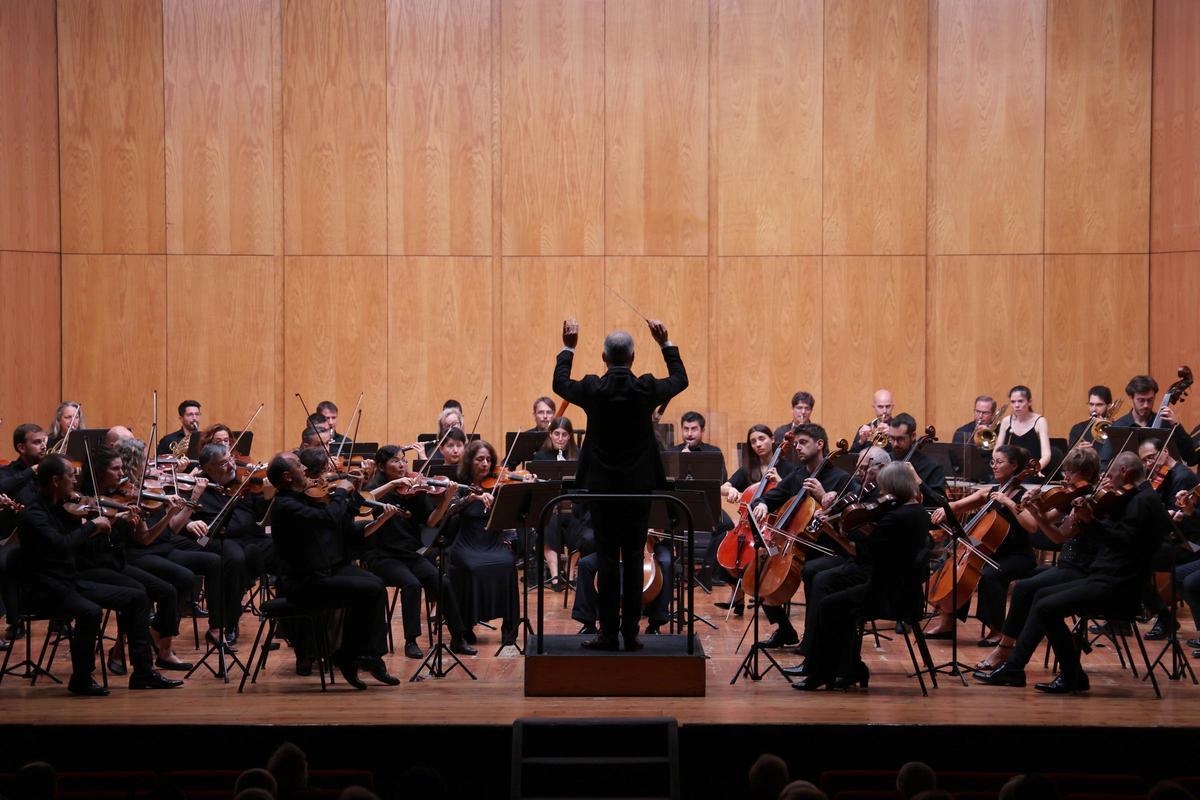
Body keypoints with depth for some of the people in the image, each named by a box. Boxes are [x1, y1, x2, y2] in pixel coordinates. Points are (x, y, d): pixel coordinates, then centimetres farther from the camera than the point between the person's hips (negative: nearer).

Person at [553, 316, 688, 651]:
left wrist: (568, 348, 23)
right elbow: (680, 379, 14)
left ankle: (608, 633, 2)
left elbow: (559, 384, 13)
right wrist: (666, 343, 20)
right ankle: (631, 632, 5)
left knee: (607, 560, 2)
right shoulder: (646, 389, -8)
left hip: (602, 485, -1)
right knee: (634, 559, 4)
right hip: (639, 485, 1)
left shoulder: (592, 389, -9)